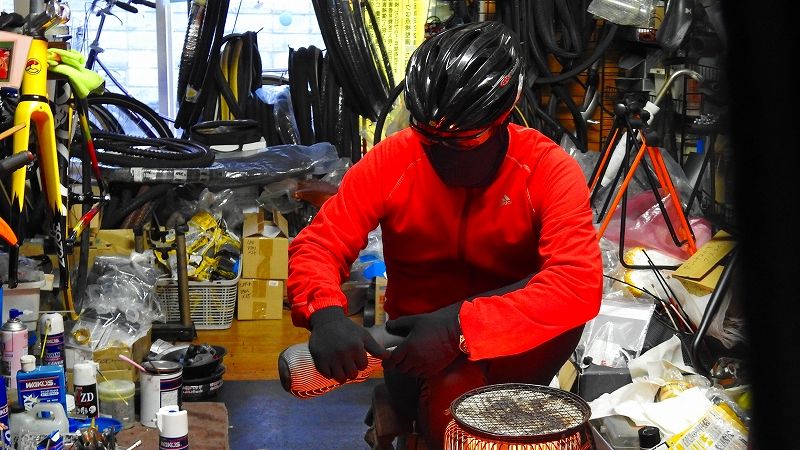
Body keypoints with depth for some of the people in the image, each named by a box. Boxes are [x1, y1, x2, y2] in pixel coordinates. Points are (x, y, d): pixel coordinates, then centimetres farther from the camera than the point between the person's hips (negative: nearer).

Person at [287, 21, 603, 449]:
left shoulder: (549, 170, -18)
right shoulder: (391, 161, -13)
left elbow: (580, 284, -32)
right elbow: (316, 245, -15)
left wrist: (461, 327, -43)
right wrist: (326, 313, -39)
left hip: (510, 347, 1)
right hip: (418, 345, 0)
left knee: (559, 301, -31)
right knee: (452, 399, -34)